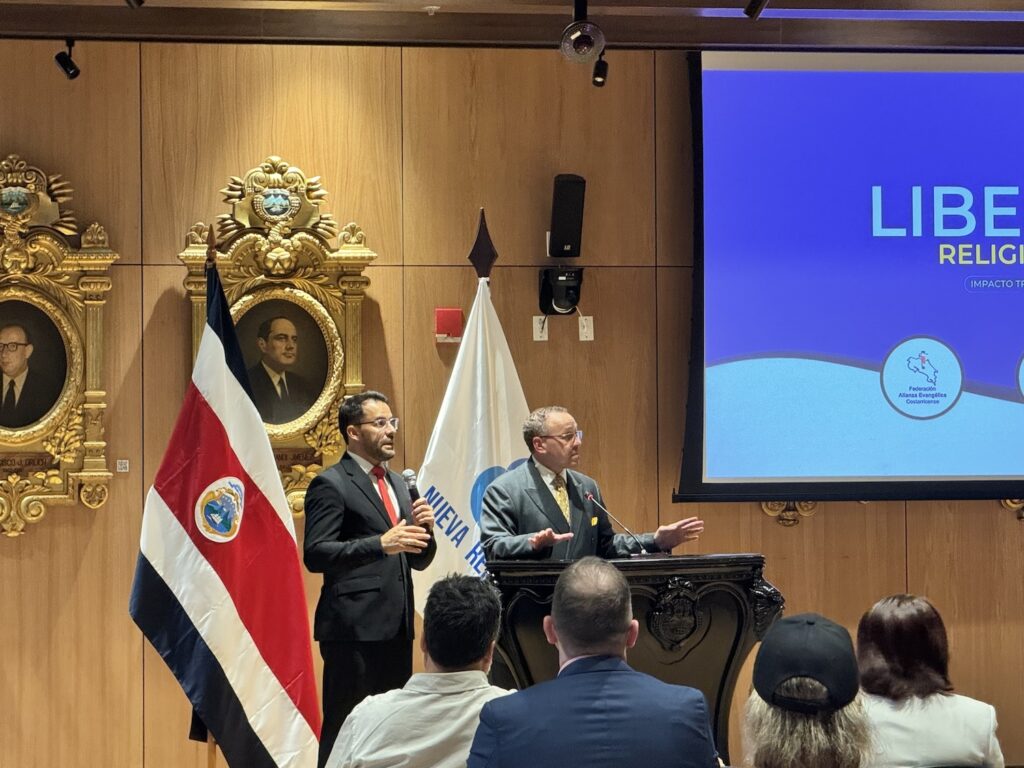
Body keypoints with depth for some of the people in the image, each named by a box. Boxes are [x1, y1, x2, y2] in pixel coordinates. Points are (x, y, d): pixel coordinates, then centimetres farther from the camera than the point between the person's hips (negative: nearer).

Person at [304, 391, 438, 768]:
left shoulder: (397, 483, 18)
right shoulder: (331, 484, -5)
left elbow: (418, 560, 21)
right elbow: (315, 554, -15)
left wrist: (423, 528, -1)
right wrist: (380, 544, -23)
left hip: (397, 626, 8)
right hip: (355, 627, -8)